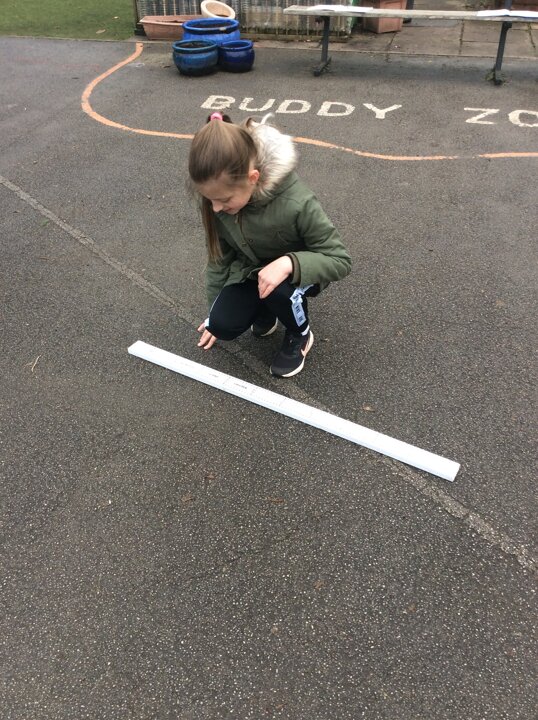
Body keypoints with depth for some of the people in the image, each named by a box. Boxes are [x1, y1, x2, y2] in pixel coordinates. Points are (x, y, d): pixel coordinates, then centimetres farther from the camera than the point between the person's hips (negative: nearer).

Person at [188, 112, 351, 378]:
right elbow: (219, 257, -5)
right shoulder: (218, 197, -22)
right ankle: (265, 312, 16)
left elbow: (340, 260, -27)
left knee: (279, 289, -36)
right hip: (250, 269, 4)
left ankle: (300, 334, -2)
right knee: (222, 325, -17)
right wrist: (214, 312, 4)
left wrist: (289, 263, -45)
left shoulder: (296, 204, -37)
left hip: (298, 271, -3)